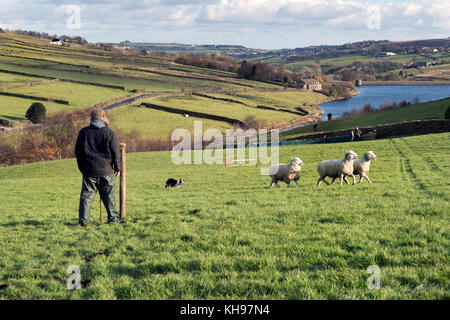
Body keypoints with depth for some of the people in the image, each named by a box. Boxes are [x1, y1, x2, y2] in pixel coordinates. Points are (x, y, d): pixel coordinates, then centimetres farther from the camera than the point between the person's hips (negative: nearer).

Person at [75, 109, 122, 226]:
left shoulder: (83, 132, 5)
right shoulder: (109, 133, -4)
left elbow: (78, 152, 11)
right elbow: (115, 152, -2)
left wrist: (82, 168, 20)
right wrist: (117, 168, 9)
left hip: (89, 170, 1)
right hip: (106, 170, -1)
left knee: (87, 195, 3)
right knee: (109, 195, 8)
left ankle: (83, 220, 0)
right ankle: (113, 218, 12)